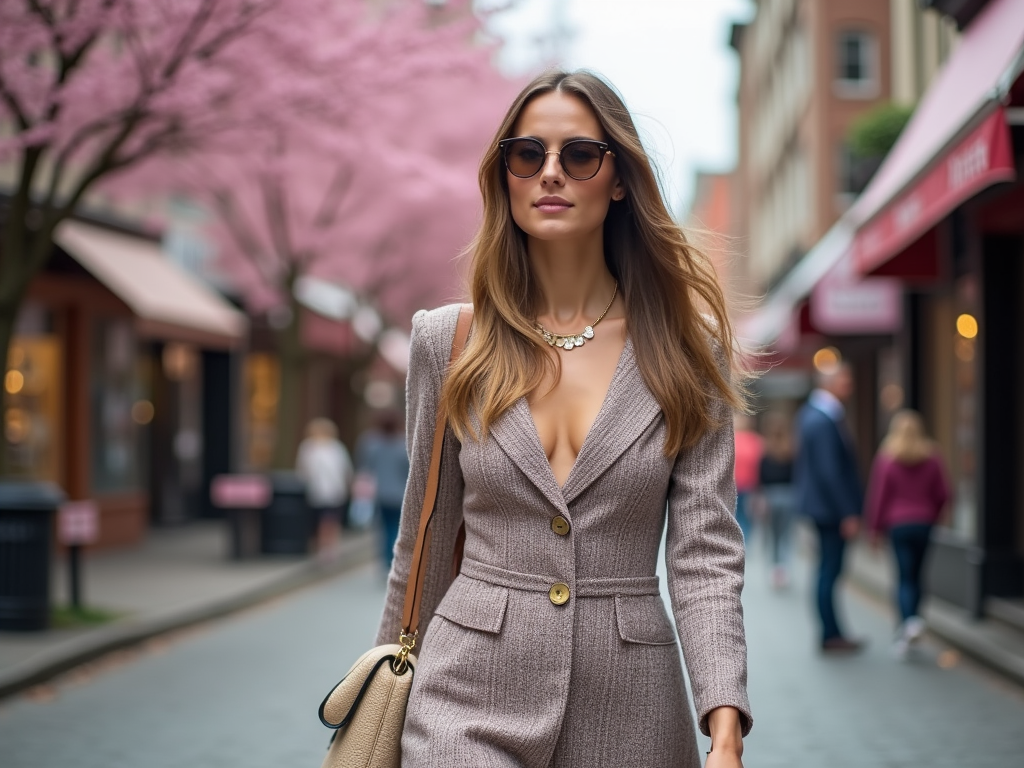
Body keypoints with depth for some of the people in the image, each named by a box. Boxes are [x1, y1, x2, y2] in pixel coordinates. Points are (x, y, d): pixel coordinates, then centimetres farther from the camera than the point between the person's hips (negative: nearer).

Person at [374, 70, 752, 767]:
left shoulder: (685, 348, 0)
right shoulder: (448, 342, 3)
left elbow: (705, 551, -6)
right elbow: (426, 541, 11)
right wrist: (390, 690, 16)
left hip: (628, 708, 0)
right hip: (469, 707, 0)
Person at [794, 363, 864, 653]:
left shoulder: (809, 413, 11)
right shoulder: (825, 421, -21)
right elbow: (830, 472, -23)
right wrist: (848, 514, -19)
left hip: (820, 506, 10)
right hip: (830, 508, -10)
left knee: (829, 570, 14)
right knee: (829, 571, -3)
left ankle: (832, 633, 21)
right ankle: (830, 636, 3)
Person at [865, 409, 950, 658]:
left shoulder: (886, 457, -5)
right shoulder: (931, 457, 2)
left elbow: (878, 496, -4)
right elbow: (943, 494, 3)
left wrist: (875, 528, 4)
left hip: (898, 523, -2)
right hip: (924, 523, 3)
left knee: (905, 576, -2)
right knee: (916, 575, 12)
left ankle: (911, 620, -26)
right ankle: (908, 630, 17)